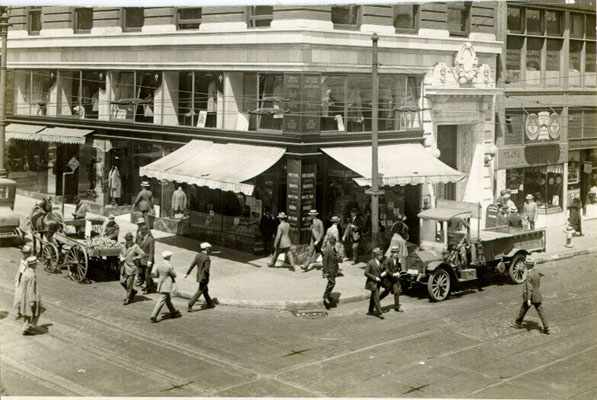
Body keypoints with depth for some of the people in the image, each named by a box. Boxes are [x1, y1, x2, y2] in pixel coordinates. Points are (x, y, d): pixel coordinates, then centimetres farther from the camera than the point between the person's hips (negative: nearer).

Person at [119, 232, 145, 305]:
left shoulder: (135, 247, -15)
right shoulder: (125, 245, 5)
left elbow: (142, 254, -18)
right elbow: (121, 252, 22)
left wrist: (134, 259, -16)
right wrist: (121, 258, 1)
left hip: (131, 267, -7)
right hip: (124, 267, 7)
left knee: (129, 284, 0)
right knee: (122, 282, 10)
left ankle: (128, 298, 17)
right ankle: (133, 291, 32)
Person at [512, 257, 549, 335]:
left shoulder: (529, 275, -19)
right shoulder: (537, 273, 6)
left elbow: (529, 288, -22)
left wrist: (528, 299, -22)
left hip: (530, 296, -6)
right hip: (538, 297, 6)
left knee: (523, 310, 14)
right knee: (541, 312, 3)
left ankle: (518, 323, 30)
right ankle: (546, 328, -2)